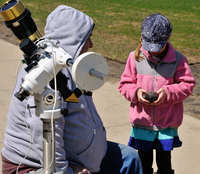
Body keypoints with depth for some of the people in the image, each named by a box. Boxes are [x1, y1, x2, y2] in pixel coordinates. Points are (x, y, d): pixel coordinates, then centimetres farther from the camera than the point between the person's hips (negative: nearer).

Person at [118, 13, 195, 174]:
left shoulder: (178, 59, -7)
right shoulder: (135, 57, -4)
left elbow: (188, 84, -4)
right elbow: (124, 84, 3)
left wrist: (168, 92, -19)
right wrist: (136, 92, -18)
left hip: (168, 123, -1)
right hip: (142, 120, 1)